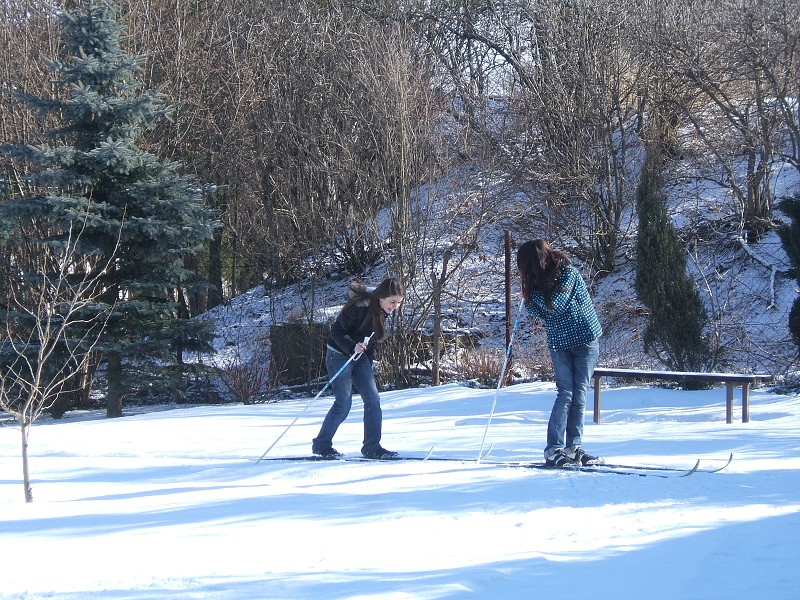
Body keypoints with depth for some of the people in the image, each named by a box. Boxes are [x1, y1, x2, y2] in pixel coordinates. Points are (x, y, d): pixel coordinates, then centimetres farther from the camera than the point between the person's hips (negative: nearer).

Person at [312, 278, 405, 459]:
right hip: (339, 356, -7)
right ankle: (321, 444, 9)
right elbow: (336, 331, -21)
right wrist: (352, 347, -36)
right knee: (344, 404, -8)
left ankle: (372, 447, 2)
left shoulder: (382, 312, 0)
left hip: (360, 357, 7)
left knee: (373, 400, -4)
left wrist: (368, 366, 16)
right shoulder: (358, 307, -24)